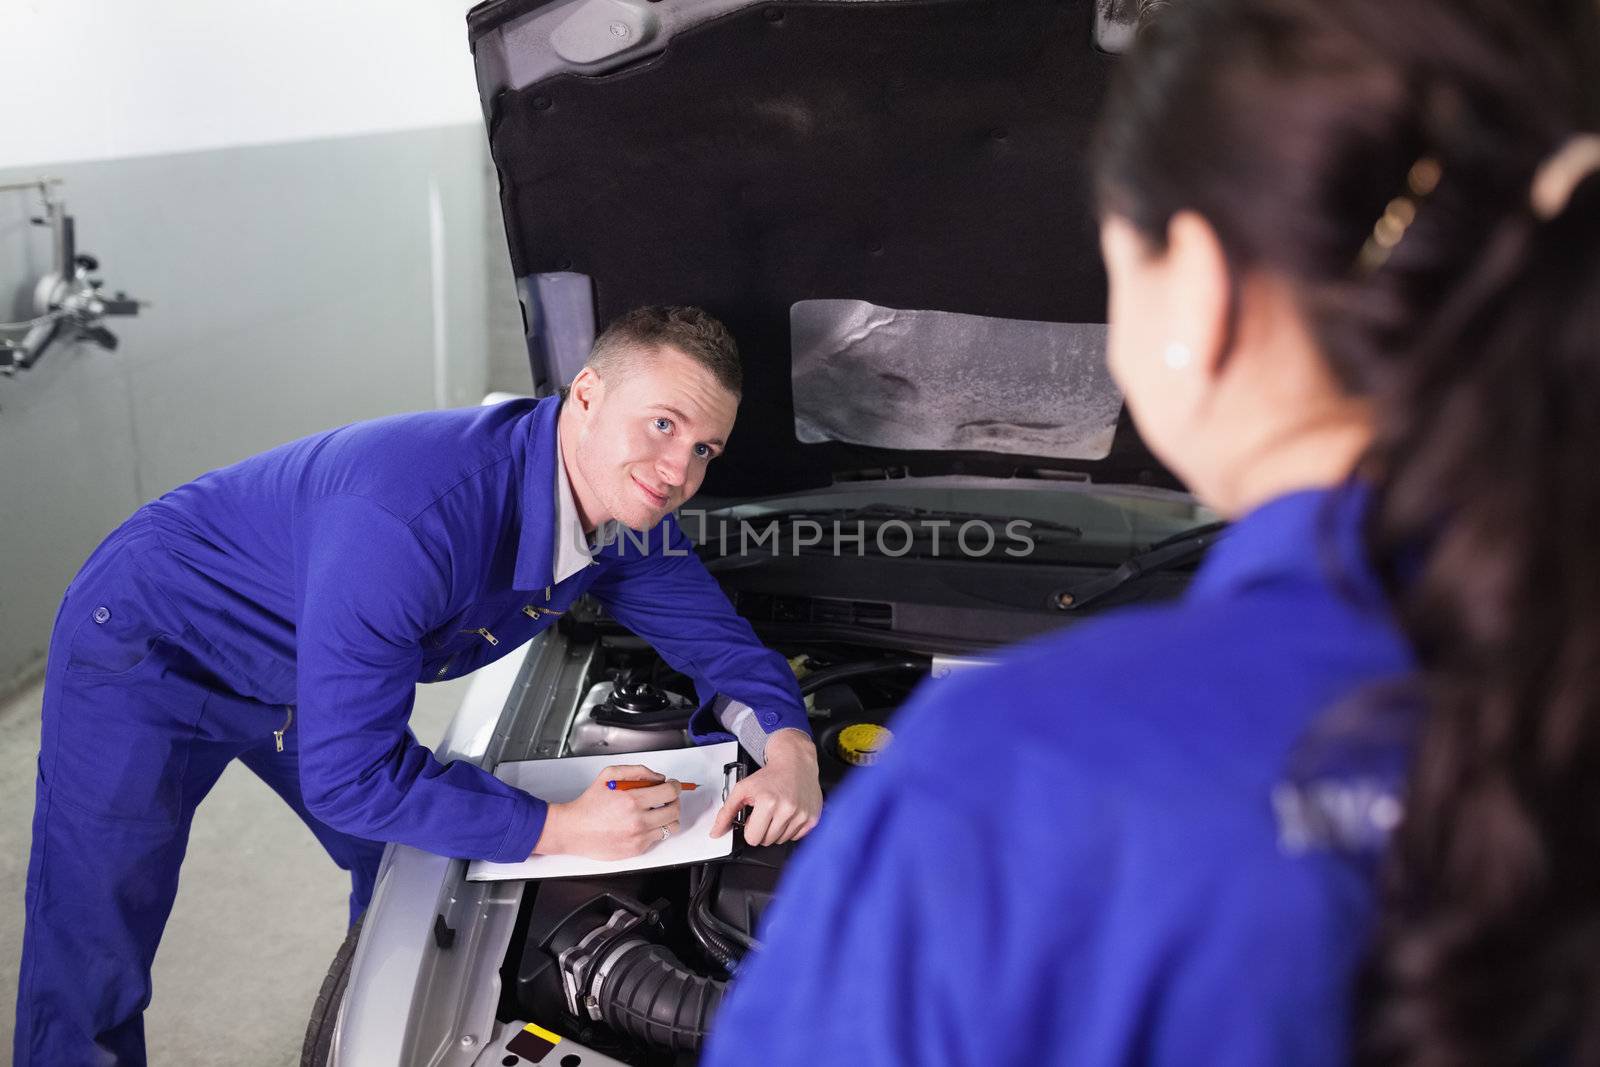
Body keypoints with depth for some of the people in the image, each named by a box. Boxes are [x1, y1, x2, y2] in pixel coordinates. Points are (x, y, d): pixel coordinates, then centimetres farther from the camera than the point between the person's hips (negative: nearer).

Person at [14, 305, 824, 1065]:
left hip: (299, 679, 8)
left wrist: (790, 750, -26)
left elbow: (715, 638, -5)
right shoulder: (416, 518, -42)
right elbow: (346, 775, -36)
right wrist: (558, 828, -33)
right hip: (154, 645, -7)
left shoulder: (625, 507, -16)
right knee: (88, 971, -2)